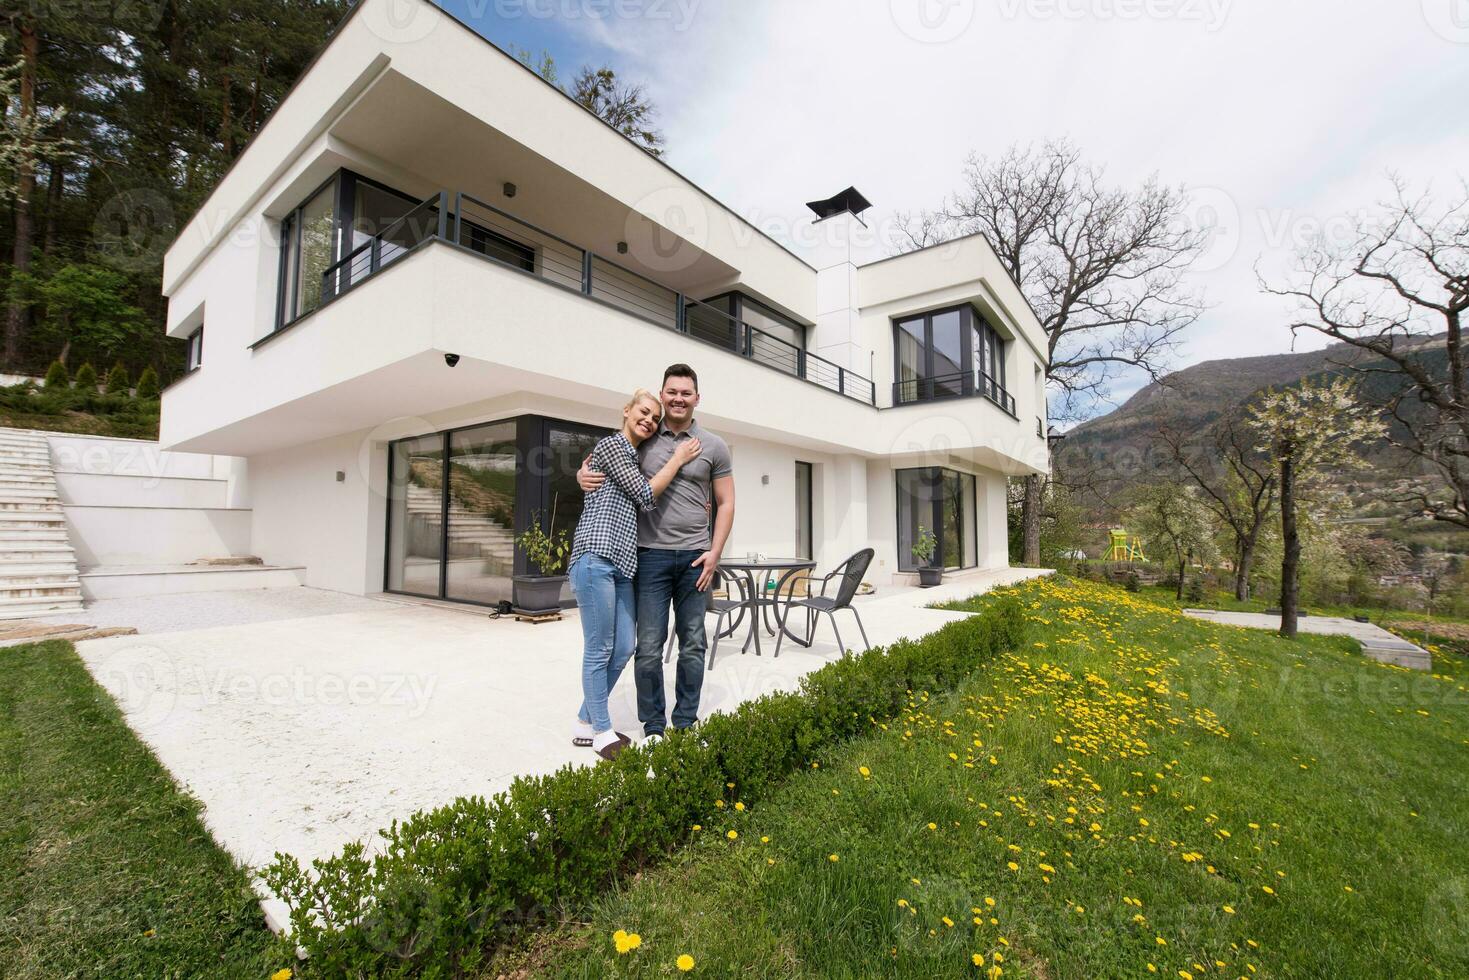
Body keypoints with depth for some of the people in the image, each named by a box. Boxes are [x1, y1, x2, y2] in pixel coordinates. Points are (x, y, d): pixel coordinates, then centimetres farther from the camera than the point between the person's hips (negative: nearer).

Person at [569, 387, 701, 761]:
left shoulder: (636, 459, 23)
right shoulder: (611, 444, -3)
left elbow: (646, 505, 26)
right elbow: (646, 496, -8)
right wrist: (677, 459, 1)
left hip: (622, 563, 9)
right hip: (596, 558, -9)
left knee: (623, 648, 10)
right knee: (599, 650, 1)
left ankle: (585, 723, 25)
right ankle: (601, 731, 15)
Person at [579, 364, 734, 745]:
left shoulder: (713, 446, 6)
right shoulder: (641, 440, 5)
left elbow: (725, 503, 7)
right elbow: (600, 462, 15)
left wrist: (714, 552, -3)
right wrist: (583, 474, -9)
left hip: (695, 557, 1)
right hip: (651, 555, -1)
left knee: (692, 645, 9)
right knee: (649, 645, 1)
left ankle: (686, 723, 24)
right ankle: (653, 726, 18)